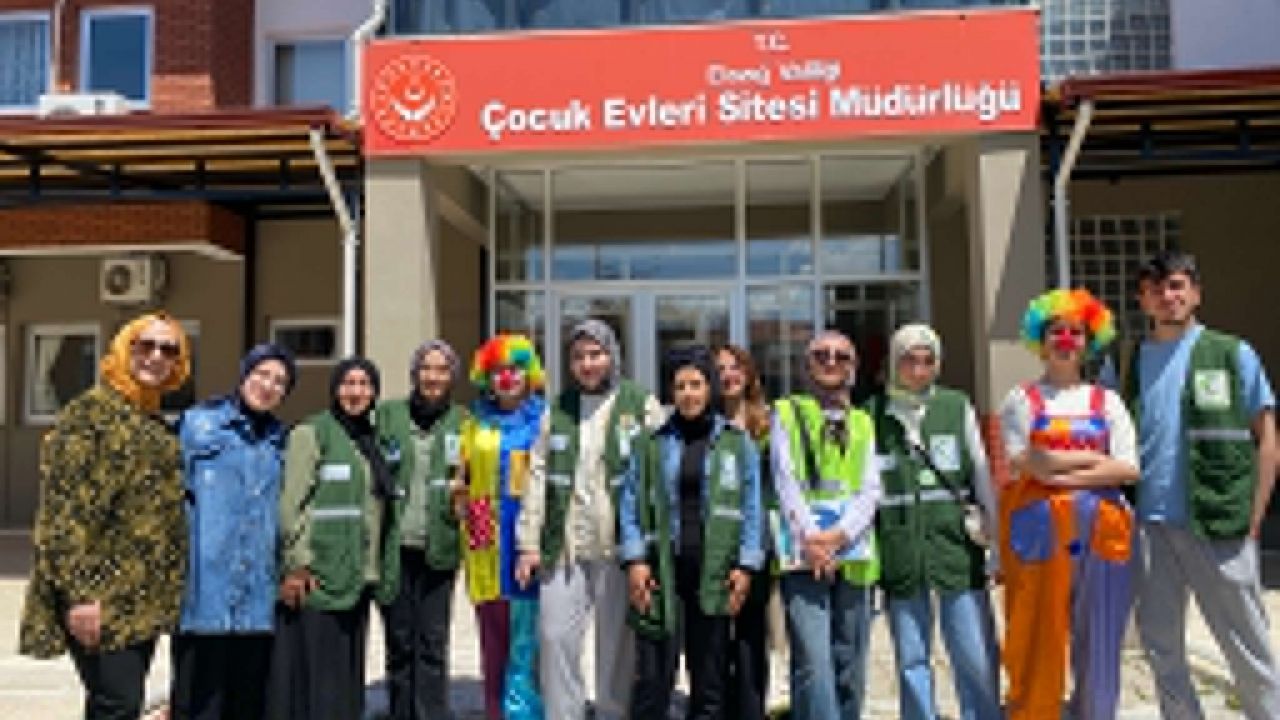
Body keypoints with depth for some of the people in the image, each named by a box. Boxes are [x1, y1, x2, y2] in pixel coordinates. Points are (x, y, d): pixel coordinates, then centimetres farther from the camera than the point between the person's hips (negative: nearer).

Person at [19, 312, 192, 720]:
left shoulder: (155, 422, 15)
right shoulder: (90, 411, -8)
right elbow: (64, 511, -15)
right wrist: (78, 592, -20)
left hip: (144, 601, 8)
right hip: (103, 600, -8)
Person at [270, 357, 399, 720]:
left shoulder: (376, 441, 15)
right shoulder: (312, 432, -6)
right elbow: (291, 503, -12)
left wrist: (382, 571, 15)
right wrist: (296, 564, -17)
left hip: (360, 577, 7)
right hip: (318, 576, -7)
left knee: (348, 672, 12)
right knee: (314, 672, -3)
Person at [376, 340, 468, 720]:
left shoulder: (462, 421, 5)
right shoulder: (387, 413, 4)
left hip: (438, 546, 0)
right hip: (394, 545, 0)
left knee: (433, 643, 2)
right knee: (398, 640, 9)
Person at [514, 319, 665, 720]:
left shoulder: (641, 405, 0)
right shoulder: (558, 410, 11)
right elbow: (538, 475, 9)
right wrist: (529, 543, 3)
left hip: (619, 547, -3)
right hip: (563, 547, 3)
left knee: (617, 644, 6)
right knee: (556, 637, 6)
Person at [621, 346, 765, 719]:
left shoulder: (738, 442, 4)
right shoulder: (651, 443, 6)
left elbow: (752, 508, 2)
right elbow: (631, 502, 4)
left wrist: (746, 565, -5)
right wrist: (635, 559, -6)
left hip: (714, 573, 0)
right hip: (662, 570, 0)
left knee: (711, 676, 11)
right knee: (653, 674, 2)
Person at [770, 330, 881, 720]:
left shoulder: (863, 423, 17)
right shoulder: (787, 412, 9)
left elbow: (871, 489, 5)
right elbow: (786, 481, -1)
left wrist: (839, 535, -12)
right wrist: (810, 539, -14)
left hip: (852, 553, 3)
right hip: (804, 552, -3)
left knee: (850, 669, 8)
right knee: (813, 664, -13)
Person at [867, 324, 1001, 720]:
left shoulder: (958, 407, 7)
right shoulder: (874, 413, 5)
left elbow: (982, 473, 10)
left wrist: (996, 532, 8)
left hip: (956, 540, 0)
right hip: (899, 549, 0)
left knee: (977, 657, 2)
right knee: (911, 659, 8)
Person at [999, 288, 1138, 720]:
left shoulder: (1107, 401, 12)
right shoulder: (1022, 400, 5)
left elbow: (1128, 470, 0)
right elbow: (1023, 465, -8)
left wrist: (1064, 475, -10)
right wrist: (1095, 459, -3)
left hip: (1099, 531, 2)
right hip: (1039, 530, -2)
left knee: (1098, 637, 6)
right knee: (1039, 639, -1)